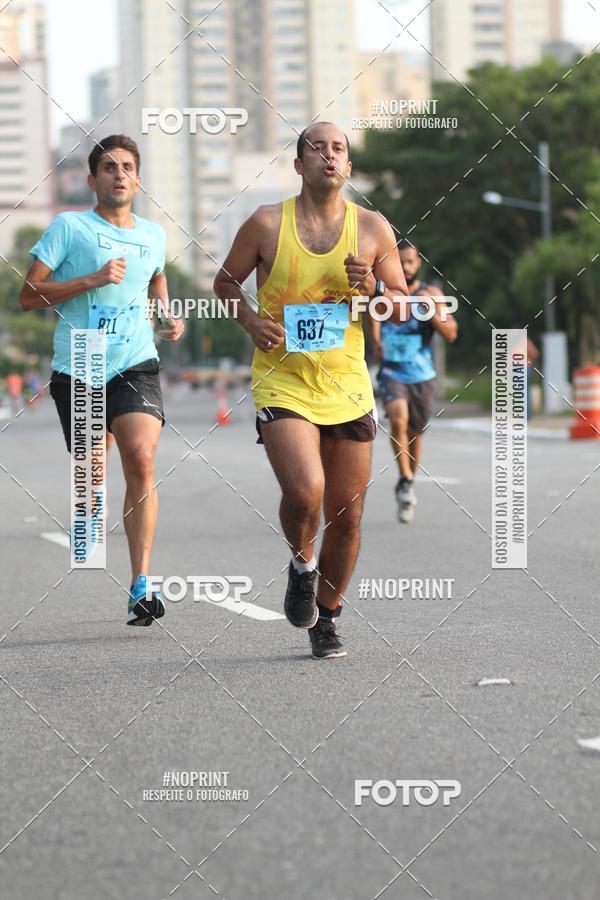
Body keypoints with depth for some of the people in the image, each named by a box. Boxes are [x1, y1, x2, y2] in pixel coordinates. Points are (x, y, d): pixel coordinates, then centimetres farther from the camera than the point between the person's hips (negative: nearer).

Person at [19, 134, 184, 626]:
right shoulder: (69, 226, 0)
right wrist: (92, 280, -15)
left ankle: (141, 585, -23)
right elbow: (29, 294, -6)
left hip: (136, 366, 1)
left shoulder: (153, 235, 12)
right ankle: (88, 565, 38)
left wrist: (170, 318, 16)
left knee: (141, 461, -21)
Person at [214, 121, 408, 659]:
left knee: (346, 515, 5)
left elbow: (403, 309, 9)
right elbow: (226, 281, 11)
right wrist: (250, 319, -8)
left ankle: (327, 617, 27)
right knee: (305, 492, -24)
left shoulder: (372, 228, 2)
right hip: (282, 385, -3)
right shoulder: (267, 224, -3)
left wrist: (372, 287, -12)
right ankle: (301, 564, 10)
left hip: (347, 388, 3)